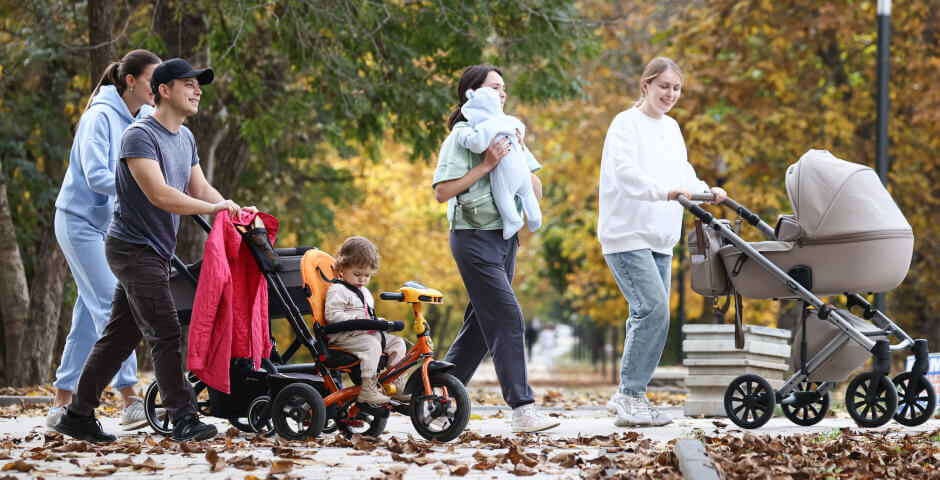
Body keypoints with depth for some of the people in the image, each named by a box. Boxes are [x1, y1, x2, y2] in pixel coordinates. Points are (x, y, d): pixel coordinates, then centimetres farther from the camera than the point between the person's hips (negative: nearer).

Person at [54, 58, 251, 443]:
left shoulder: (185, 138, 14)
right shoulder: (140, 136, -16)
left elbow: (200, 189, 15)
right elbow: (159, 195, -25)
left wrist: (240, 213, -2)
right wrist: (213, 208, -22)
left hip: (155, 252, 9)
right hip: (133, 248, -9)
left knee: (120, 336, 11)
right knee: (165, 335, -11)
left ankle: (77, 415, 17)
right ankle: (184, 419, -10)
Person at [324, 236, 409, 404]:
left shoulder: (365, 292, 24)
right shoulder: (337, 290, -7)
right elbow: (331, 315, -19)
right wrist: (356, 320, -26)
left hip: (367, 333, 9)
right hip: (345, 337, -9)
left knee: (397, 342, 1)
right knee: (372, 346, -34)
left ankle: (396, 386, 5)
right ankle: (368, 390, -39)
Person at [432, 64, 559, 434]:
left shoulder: (507, 133, 16)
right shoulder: (462, 137, -6)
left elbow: (537, 192, 14)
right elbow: (442, 191, -15)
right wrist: (487, 165, -17)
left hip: (504, 238, 8)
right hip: (474, 238, -8)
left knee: (482, 322, 9)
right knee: (507, 319, -14)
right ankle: (522, 408, -16)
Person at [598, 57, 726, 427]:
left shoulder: (671, 128, 17)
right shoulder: (626, 123, -7)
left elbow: (682, 173, 15)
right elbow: (626, 173, -22)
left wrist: (705, 191, -7)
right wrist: (666, 191, -37)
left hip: (659, 239, 8)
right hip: (627, 234, -8)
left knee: (648, 316, 7)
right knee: (653, 310, -17)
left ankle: (627, 398, 14)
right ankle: (630, 399, -12)